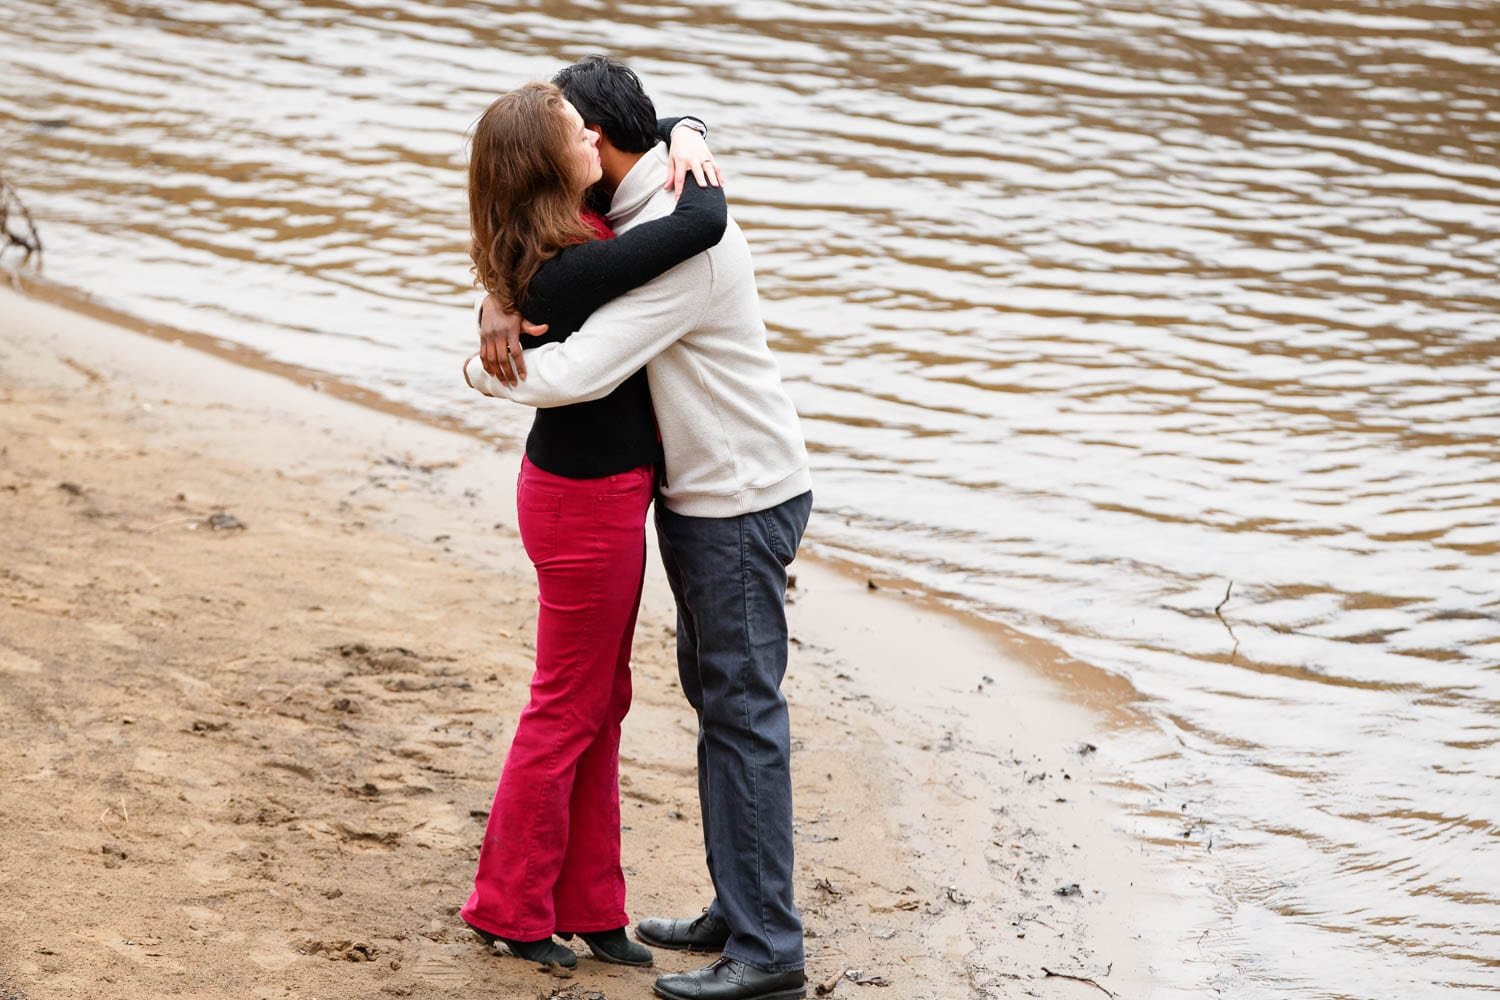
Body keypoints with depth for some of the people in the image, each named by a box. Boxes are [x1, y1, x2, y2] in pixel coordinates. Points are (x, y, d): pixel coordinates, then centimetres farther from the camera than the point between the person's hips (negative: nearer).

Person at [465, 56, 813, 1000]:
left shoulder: (680, 250, -27)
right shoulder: (664, 205, 6)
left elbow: (577, 375, -30)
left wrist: (486, 370, -8)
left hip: (739, 506, -10)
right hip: (705, 496, 10)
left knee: (742, 712, -6)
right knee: (717, 693, 17)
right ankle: (743, 908, 26)